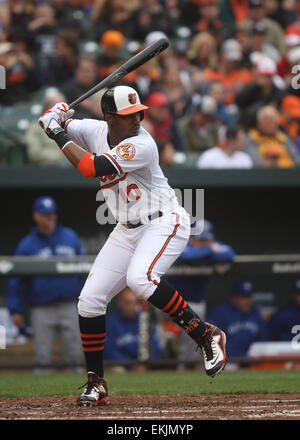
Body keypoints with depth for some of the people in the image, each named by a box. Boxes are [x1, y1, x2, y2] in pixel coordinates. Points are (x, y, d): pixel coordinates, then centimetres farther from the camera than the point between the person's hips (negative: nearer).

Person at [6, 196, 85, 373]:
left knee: (75, 355, 2)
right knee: (42, 356, -1)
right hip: (41, 310, -1)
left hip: (69, 307, 1)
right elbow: (16, 280, 4)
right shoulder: (26, 245, 3)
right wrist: (15, 310, -2)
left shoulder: (71, 237, 9)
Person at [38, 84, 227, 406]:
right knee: (89, 300, -1)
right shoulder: (96, 131, -2)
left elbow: (91, 168, -32)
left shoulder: (142, 146, -24)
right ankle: (96, 385, 10)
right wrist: (55, 119, -17)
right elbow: (49, 123, 7)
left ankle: (206, 336, -22)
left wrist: (59, 135, -22)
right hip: (127, 230, 7)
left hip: (164, 223, -7)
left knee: (140, 278, -35)